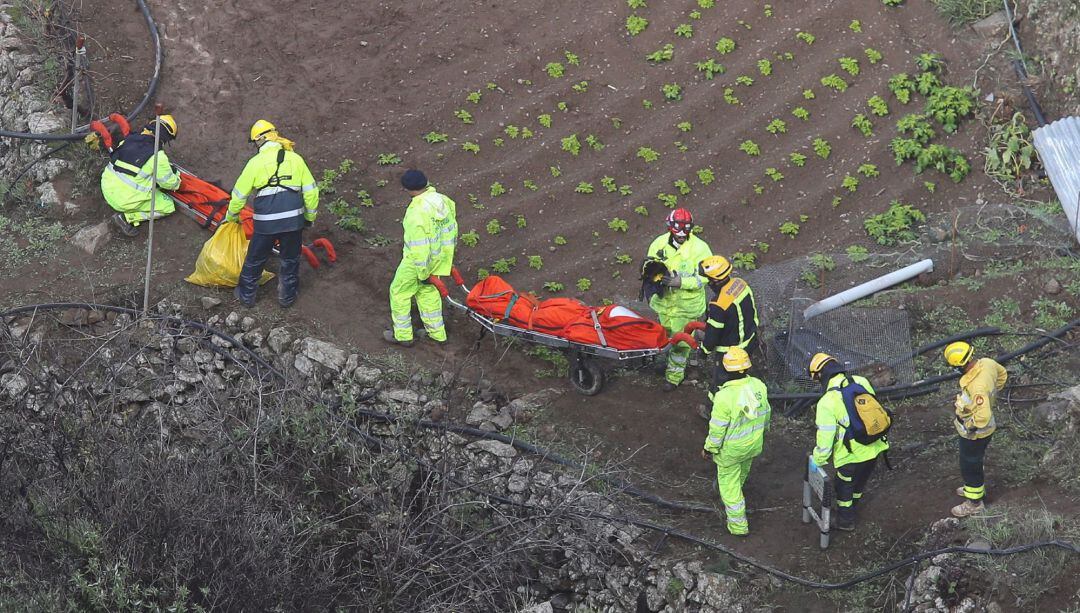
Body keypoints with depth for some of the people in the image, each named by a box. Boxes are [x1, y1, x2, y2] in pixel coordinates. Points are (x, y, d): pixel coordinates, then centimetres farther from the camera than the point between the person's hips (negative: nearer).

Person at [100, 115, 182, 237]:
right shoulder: (158, 157, -16)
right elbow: (169, 183, -5)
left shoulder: (128, 140, 3)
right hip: (126, 201, -7)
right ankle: (127, 217, -3)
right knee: (168, 206, 10)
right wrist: (176, 176, 21)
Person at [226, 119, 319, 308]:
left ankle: (246, 295, 31)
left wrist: (231, 216, 22)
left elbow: (240, 194, 5)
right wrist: (310, 216, 19)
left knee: (255, 260, 17)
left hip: (266, 222, -1)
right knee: (290, 260, 20)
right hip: (293, 220, 1)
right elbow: (311, 191, 5)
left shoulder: (256, 162, -2)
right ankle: (287, 296, 32)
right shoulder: (295, 159, 4)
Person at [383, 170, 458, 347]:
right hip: (439, 257, 8)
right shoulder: (442, 200, -7)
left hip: (419, 260, -8)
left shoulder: (416, 213, -32)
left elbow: (419, 247, -28)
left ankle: (402, 335, 25)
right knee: (427, 292, 26)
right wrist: (449, 250, 22)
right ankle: (437, 333, 36)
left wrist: (422, 273, -17)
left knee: (399, 292, 14)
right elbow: (452, 228, 7)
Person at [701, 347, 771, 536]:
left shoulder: (725, 397, -34)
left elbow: (717, 428, -23)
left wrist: (709, 448, -7)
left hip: (731, 449, -6)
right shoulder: (758, 386, -16)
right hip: (754, 444, 6)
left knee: (729, 483, 14)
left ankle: (738, 525, 22)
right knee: (742, 472, 33)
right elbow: (765, 412, 2)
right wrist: (763, 428, 23)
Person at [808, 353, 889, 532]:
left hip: (851, 455, -6)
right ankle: (850, 508, 55)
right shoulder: (862, 382, -5)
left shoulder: (827, 402, -21)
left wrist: (818, 460, -1)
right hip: (874, 448, 6)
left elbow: (825, 438, -17)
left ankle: (845, 520, 40)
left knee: (844, 487, 22)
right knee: (860, 481, 31)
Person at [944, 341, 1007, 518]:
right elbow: (1002, 374, 6)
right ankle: (977, 487, 54)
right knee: (975, 461, 31)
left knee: (970, 466, 15)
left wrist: (969, 427, -22)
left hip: (974, 434, -8)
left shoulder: (978, 387, -41)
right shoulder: (987, 363, -16)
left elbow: (983, 417, -40)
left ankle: (974, 502, 34)